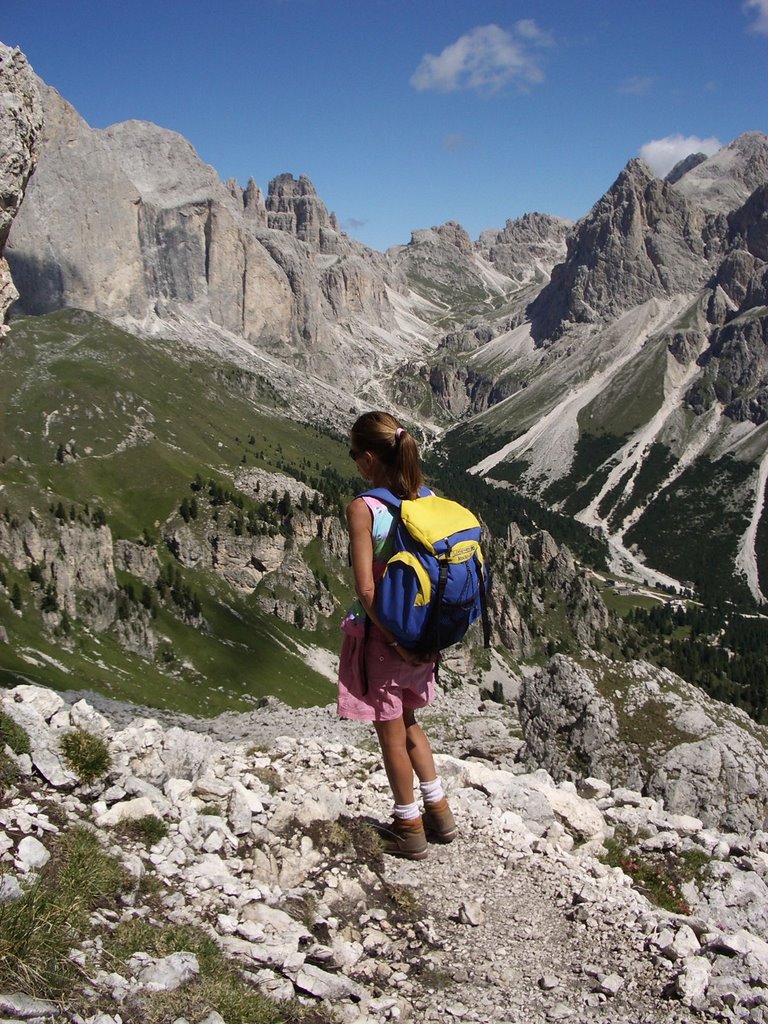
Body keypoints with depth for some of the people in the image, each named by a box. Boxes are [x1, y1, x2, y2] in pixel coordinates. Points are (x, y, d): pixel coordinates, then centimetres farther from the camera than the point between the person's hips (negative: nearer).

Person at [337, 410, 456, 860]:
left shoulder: (363, 508, -20)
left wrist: (393, 640, -14)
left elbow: (367, 590, -23)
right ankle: (440, 812, 34)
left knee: (391, 732, 12)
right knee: (408, 721, 26)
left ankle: (410, 830, 27)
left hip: (381, 634, -6)